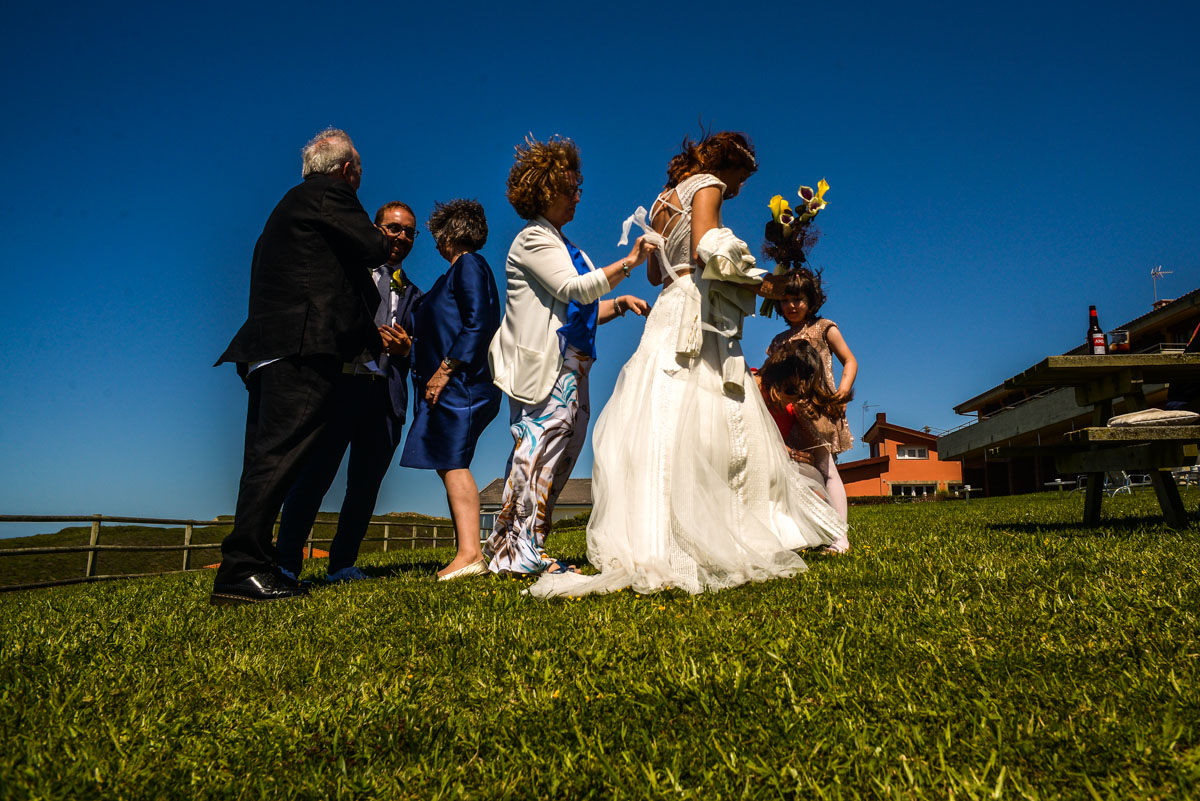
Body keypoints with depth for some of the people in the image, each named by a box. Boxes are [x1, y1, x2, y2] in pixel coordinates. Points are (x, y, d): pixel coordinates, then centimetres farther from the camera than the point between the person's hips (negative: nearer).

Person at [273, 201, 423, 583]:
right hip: (340, 385, -4)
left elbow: (418, 355, 16)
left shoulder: (411, 294, 23)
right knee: (313, 476, -7)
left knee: (366, 483, 5)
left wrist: (405, 348, -5)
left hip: (385, 396, 4)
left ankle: (342, 564, 16)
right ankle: (285, 563, 0)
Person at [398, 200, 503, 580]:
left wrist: (444, 370, -20)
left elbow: (477, 324, -17)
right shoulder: (460, 270, 25)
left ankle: (470, 554, -15)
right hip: (452, 387, 10)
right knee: (450, 464, 8)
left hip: (460, 382, -10)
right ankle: (468, 553, 11)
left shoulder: (469, 265, -5)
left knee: (452, 463, -14)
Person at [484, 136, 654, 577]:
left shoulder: (559, 243, 26)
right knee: (542, 446, -13)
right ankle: (524, 552, -10)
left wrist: (617, 304, 11)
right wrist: (629, 262, -16)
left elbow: (578, 309, 26)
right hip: (543, 367, -10)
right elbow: (573, 289, -16)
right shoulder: (533, 239, -3)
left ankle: (510, 546, 11)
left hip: (568, 367, 10)